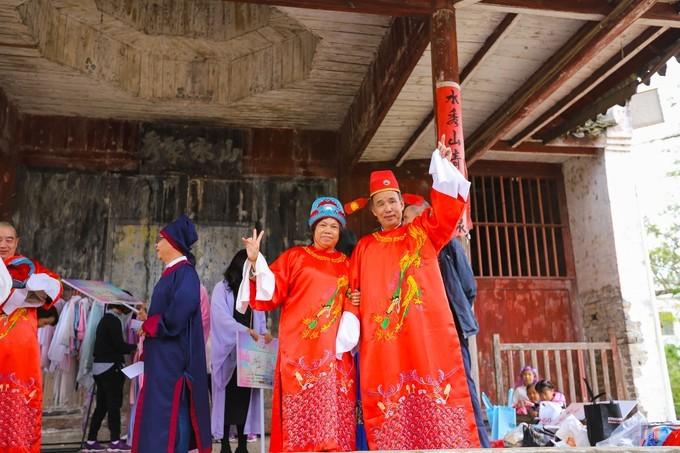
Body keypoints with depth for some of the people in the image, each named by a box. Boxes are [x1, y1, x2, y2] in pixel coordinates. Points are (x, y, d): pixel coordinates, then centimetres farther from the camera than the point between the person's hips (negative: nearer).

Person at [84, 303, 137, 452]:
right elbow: (119, 345, -17)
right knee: (114, 403, -3)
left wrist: (129, 349, 6)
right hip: (111, 366, -9)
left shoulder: (105, 319, 15)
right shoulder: (114, 320, -13)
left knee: (101, 405, 11)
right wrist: (135, 347, -2)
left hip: (100, 366, 9)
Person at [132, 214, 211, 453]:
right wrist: (149, 321, 3)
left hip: (173, 354, -10)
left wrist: (150, 325, -14)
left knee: (169, 410, -6)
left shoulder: (184, 272, -12)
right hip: (162, 355, 10)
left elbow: (182, 307, -27)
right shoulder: (172, 272, 16)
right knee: (158, 410, 13)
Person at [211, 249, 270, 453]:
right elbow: (221, 317, -14)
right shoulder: (222, 288, -1)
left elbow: (260, 320, 14)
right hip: (227, 353, -4)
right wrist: (245, 330, -27)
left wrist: (263, 333, -8)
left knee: (246, 396, 3)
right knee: (227, 396, -2)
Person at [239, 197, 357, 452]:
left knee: (334, 410, 0)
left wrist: (355, 304, 3)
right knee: (301, 409, -6)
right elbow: (270, 295, -2)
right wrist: (255, 262, -15)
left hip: (335, 353, 3)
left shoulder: (346, 264, 17)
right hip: (300, 350, -3)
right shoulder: (294, 257, 7)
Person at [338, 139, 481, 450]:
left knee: (437, 404, -8)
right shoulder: (365, 247, 17)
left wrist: (443, 167, -13)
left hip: (428, 335, -1)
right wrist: (348, 328, -1)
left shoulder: (423, 231, 15)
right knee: (389, 406, -3)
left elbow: (448, 206, -2)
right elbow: (355, 293, 12)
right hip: (383, 343, 1)